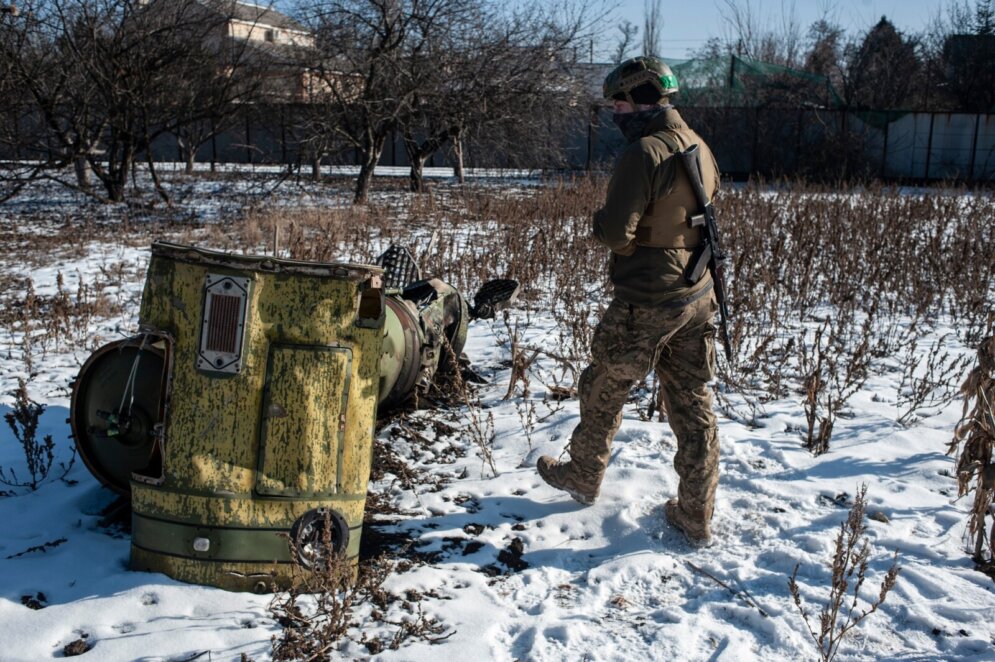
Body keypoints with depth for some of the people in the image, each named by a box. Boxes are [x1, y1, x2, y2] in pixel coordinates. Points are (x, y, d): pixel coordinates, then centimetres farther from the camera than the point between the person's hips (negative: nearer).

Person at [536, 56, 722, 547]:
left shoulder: (644, 152, -19)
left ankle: (583, 477, 33)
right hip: (697, 298, 8)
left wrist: (599, 221, -2)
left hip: (646, 303, -8)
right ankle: (696, 516, 17)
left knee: (603, 392, 14)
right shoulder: (700, 148, 8)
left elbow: (616, 233, -23)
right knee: (692, 404, 11)